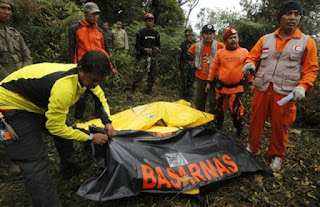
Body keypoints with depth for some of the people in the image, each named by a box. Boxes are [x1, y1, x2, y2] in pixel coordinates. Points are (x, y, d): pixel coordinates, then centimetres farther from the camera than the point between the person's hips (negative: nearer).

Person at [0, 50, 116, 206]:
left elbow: (100, 96, 3)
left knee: (66, 131, 20)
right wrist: (90, 138, -19)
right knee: (35, 164, -12)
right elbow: (55, 127, -26)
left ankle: (69, 164, 46)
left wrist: (107, 122, -10)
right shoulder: (64, 87, -39)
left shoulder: (86, 75, -15)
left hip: (37, 102, 9)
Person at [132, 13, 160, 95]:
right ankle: (133, 89, -7)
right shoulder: (140, 32, 1)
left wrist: (157, 48, -6)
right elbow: (137, 46, -1)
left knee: (152, 75, 7)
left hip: (153, 56, 4)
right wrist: (144, 49, -19)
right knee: (139, 72, -19)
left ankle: (149, 90, 22)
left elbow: (158, 44, 18)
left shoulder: (156, 33, 12)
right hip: (143, 56, -4)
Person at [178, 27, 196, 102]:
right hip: (184, 67, -2)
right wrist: (179, 69, -3)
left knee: (191, 83, 8)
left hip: (193, 67, 3)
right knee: (183, 83, 1)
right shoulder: (183, 44, -2)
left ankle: (188, 98, 21)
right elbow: (180, 57, -1)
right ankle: (183, 99, 15)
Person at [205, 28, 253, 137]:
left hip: (237, 87, -1)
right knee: (219, 109, 13)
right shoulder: (220, 52, 2)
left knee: (237, 110, -2)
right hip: (221, 87, 2)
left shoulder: (244, 52, 1)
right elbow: (213, 68, 6)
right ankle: (218, 128, 33)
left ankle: (239, 131, 20)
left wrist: (250, 83, 5)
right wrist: (209, 82, 5)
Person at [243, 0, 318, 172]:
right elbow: (253, 56, 12)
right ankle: (252, 148, 32)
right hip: (262, 89, 2)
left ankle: (277, 156, 27)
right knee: (256, 120, 11)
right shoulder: (265, 39, 9)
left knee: (280, 125, 6)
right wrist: (250, 64, -12)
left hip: (285, 93, -2)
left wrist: (302, 86, -12)